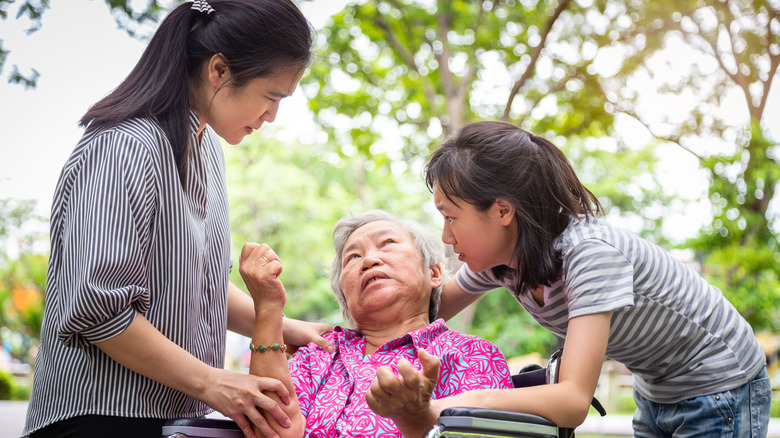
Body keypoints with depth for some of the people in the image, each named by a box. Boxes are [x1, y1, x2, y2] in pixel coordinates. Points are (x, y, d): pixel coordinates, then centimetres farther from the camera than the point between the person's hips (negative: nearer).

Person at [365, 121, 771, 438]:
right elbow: (432, 312, 6)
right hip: (654, 393, 7)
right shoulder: (500, 256, -12)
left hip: (720, 388, -7)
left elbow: (574, 400, -42)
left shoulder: (590, 252, -35)